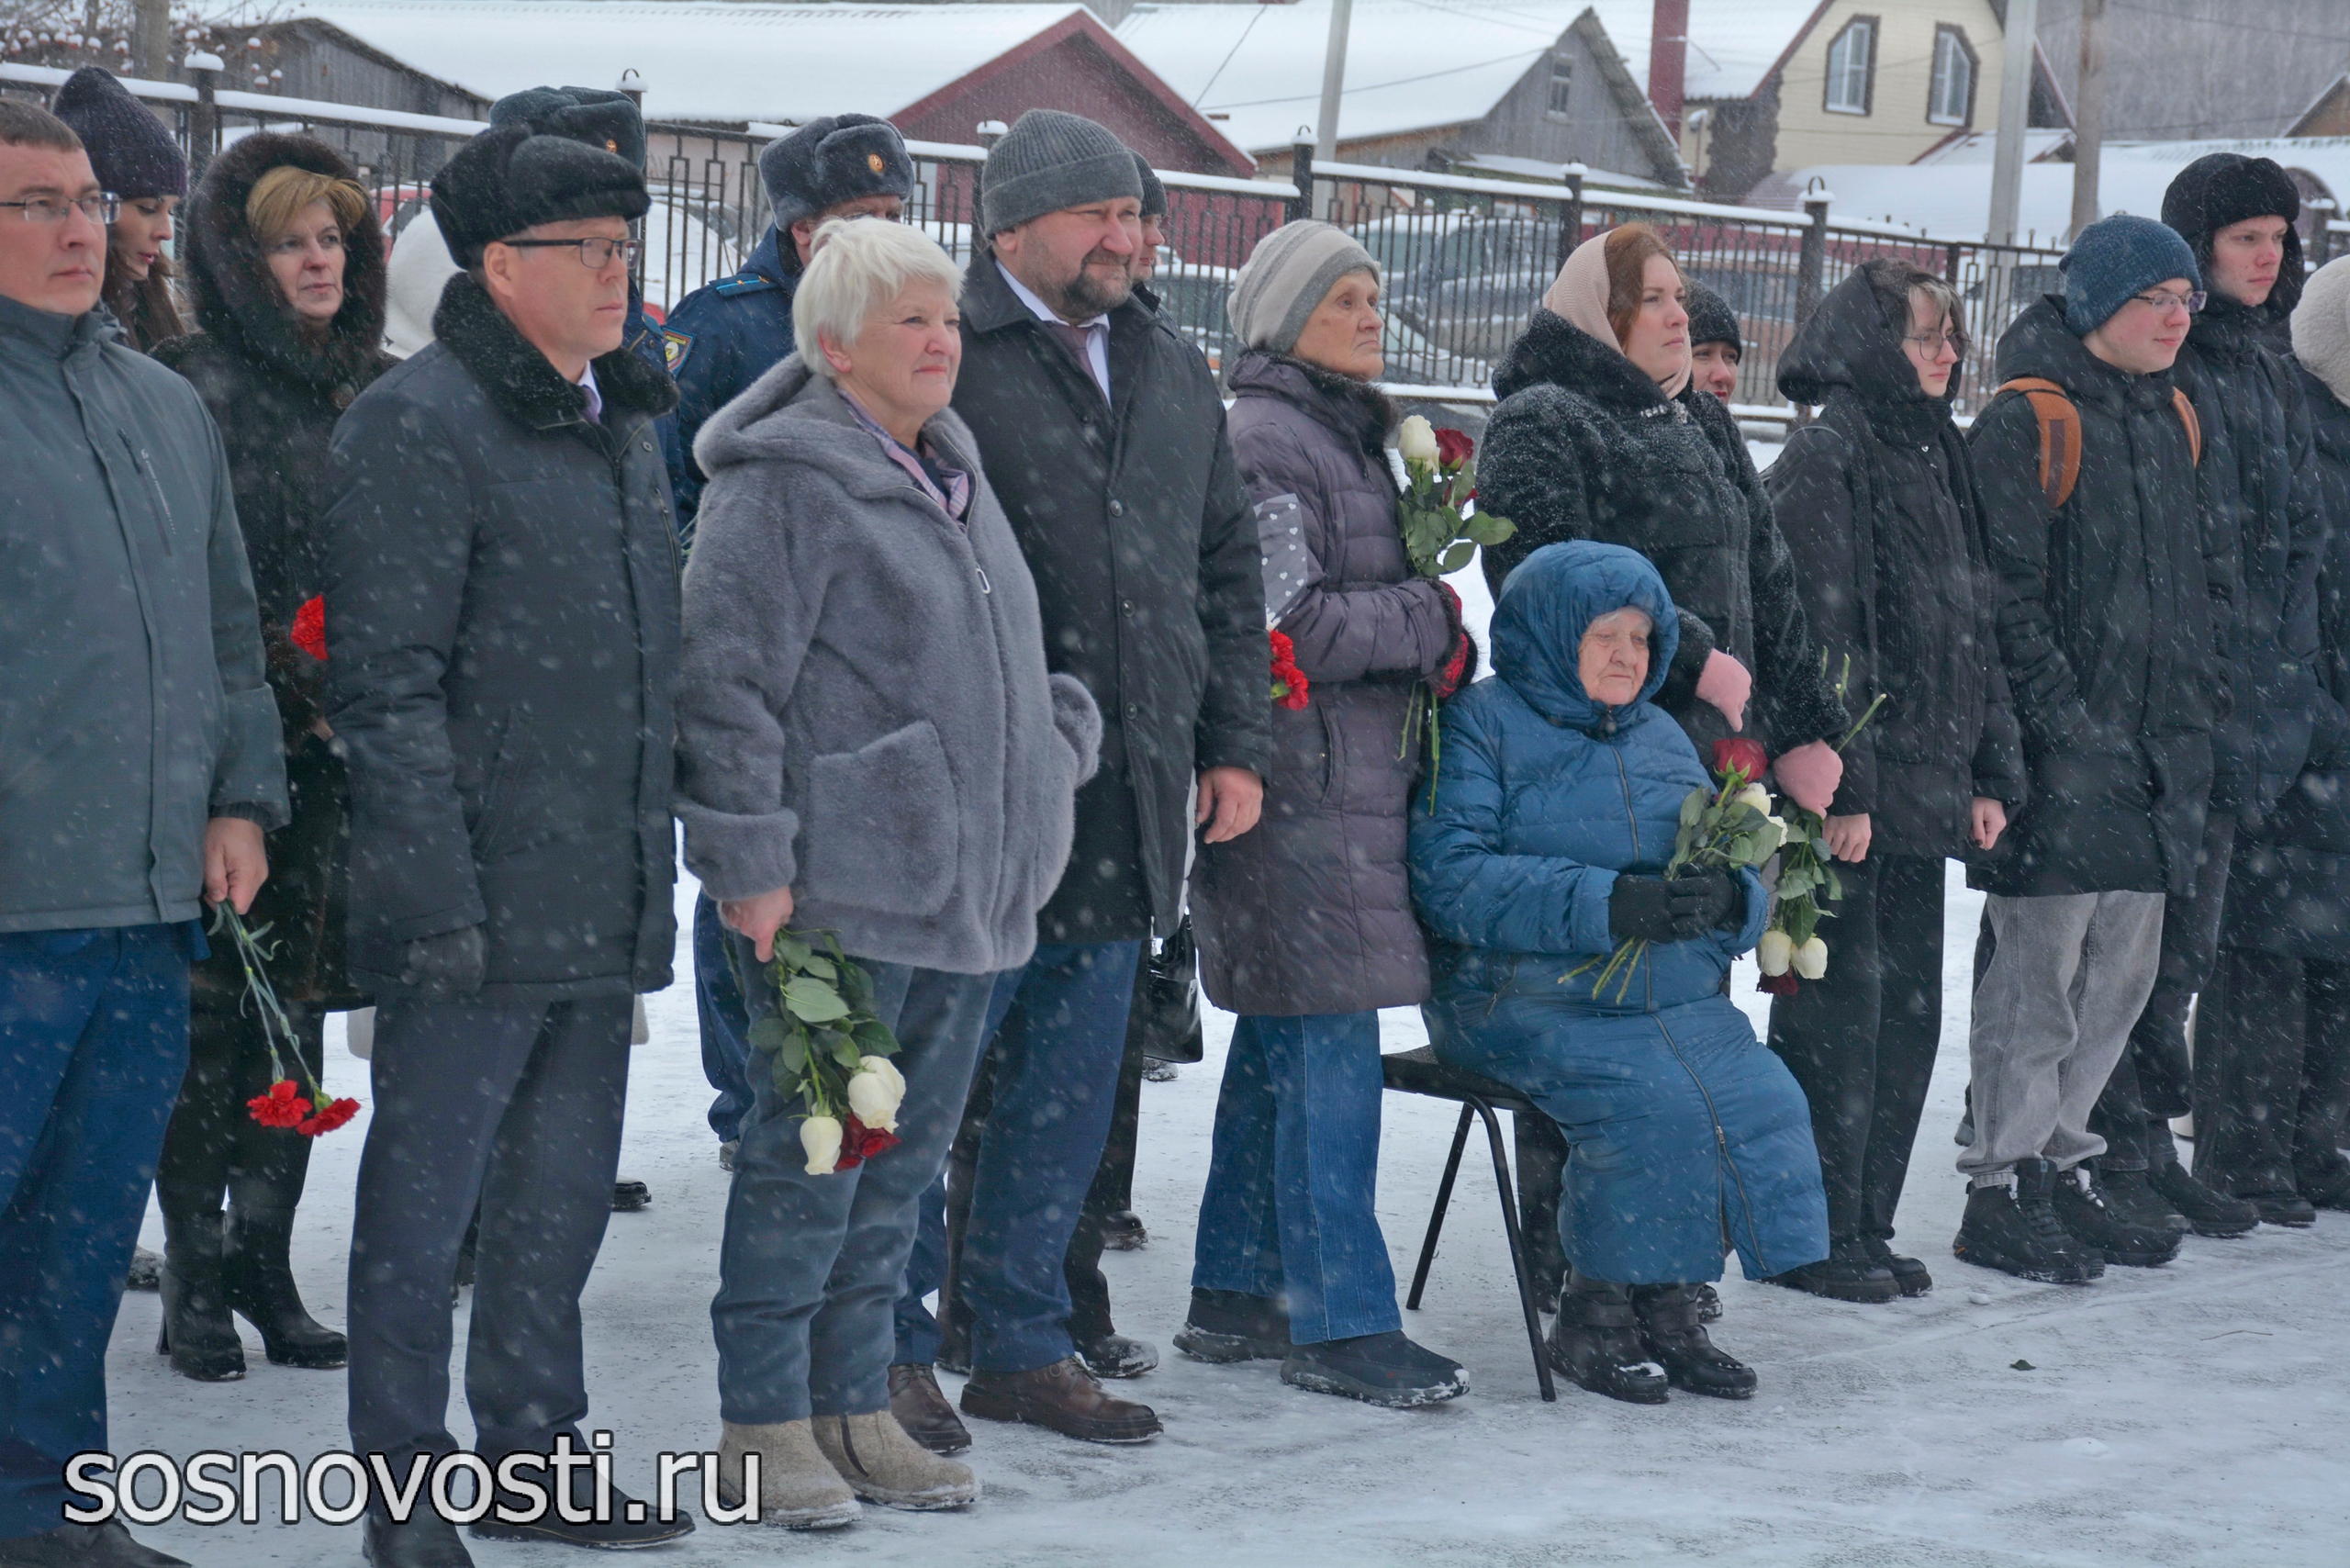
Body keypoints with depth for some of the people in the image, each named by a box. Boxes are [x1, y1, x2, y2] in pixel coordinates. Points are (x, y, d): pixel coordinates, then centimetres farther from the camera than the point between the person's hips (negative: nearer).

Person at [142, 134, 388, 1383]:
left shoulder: (380, 391, 13)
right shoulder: (193, 391, -6)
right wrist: (296, 692, -17)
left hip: (333, 759, 5)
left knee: (297, 1002, 10)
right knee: (212, 1009, -3)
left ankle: (264, 1267, 19)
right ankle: (196, 1279, 7)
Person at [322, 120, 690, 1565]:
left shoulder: (629, 421, 15)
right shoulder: (419, 424, -11)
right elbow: (388, 685, -15)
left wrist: (657, 868, 18)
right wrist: (437, 893, -19)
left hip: (606, 906, 8)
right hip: (479, 908, -8)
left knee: (566, 1192, 15)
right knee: (425, 1201, 2)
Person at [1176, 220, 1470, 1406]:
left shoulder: (1346, 432, 20)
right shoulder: (1261, 441, -12)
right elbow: (1285, 620, -19)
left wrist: (1431, 637, 8)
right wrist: (1428, 624, -10)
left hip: (1352, 772, 10)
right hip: (1297, 781, -10)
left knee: (1279, 1041, 14)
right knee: (1328, 1042, -9)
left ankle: (1236, 1290, 22)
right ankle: (1339, 1320, -6)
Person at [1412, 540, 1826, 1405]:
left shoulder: (1661, 738, 19)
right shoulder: (1481, 725, -1)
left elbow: (1746, 898, 15)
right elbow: (1450, 879, -16)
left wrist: (1728, 898, -12)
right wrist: (1606, 904, -24)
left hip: (1673, 1001, 6)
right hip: (1525, 1002, -6)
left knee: (1763, 1097, -18)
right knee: (1654, 1102, -28)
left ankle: (1667, 1307, -4)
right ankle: (1594, 1314, -10)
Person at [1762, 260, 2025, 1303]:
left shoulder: (1938, 456, 17)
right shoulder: (1826, 456, -10)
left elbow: (1976, 625, 19)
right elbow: (1822, 633, -16)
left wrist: (1991, 775, 14)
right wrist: (1840, 785, -19)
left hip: (1926, 788, 9)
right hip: (1854, 789, -8)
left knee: (1908, 1008, 10)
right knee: (1840, 1004, -4)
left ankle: (1866, 1225, 19)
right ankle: (1815, 1236, 4)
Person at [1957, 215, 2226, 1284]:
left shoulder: (2173, 421, 15)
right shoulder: (2026, 424, -10)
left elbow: (2205, 572, 22)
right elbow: (2005, 595, -14)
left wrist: (2199, 702, 12)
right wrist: (2067, 723, -18)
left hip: (2157, 749, 8)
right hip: (2060, 751, -8)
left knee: (2123, 968, 12)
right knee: (2038, 967, -5)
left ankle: (2060, 1163, 23)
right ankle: (2003, 1194, 2)